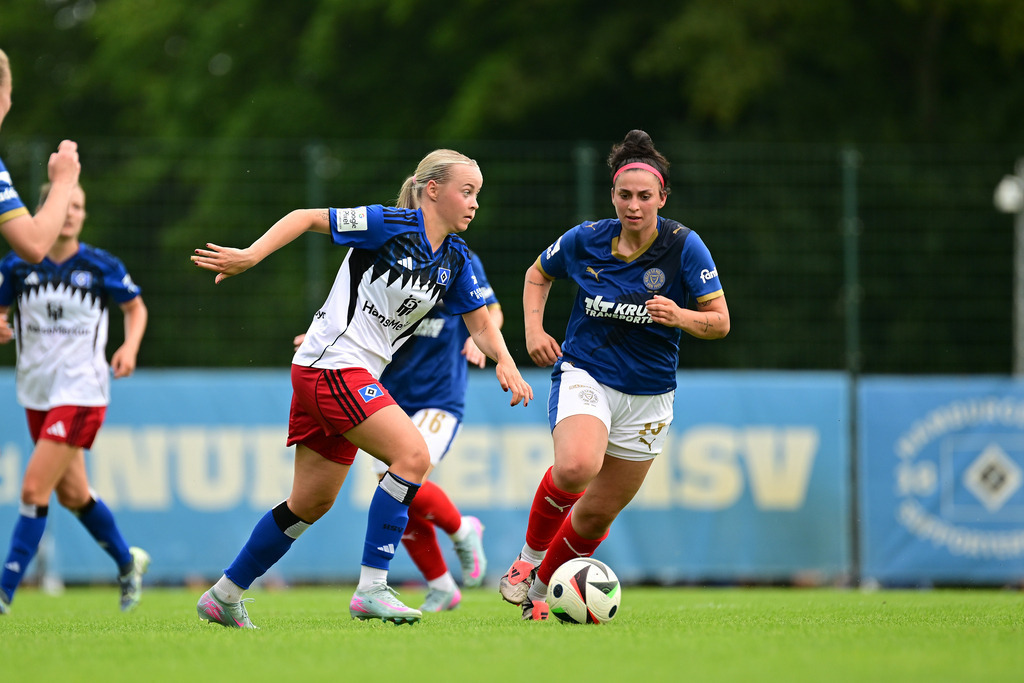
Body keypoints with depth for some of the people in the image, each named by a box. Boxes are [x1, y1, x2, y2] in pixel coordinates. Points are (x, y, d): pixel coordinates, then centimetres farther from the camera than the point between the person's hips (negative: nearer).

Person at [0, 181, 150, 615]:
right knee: (71, 494, 14)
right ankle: (127, 562, 38)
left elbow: (136, 307, 10)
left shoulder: (101, 266, -5)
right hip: (37, 394, 5)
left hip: (81, 391, -5)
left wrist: (130, 347, -8)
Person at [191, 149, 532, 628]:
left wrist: (505, 363, -8)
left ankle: (224, 596, 23)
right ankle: (371, 589, -19)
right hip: (332, 366, -9)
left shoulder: (454, 260, 8)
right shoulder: (390, 226, -13)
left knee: (312, 504, 13)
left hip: (355, 380, 9)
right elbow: (308, 218, -9)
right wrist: (250, 256, -18)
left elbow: (480, 324, 12)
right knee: (412, 455, -19)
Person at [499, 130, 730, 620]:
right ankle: (528, 557, -7)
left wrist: (680, 317, -28)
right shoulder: (586, 239, -6)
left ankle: (540, 587, 33)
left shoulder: (684, 246, -10)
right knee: (576, 468, -32)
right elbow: (539, 274, 14)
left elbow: (720, 322, -8)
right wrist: (534, 329, -1)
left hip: (649, 392, 1)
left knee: (597, 514, 7)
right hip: (584, 373, -1)